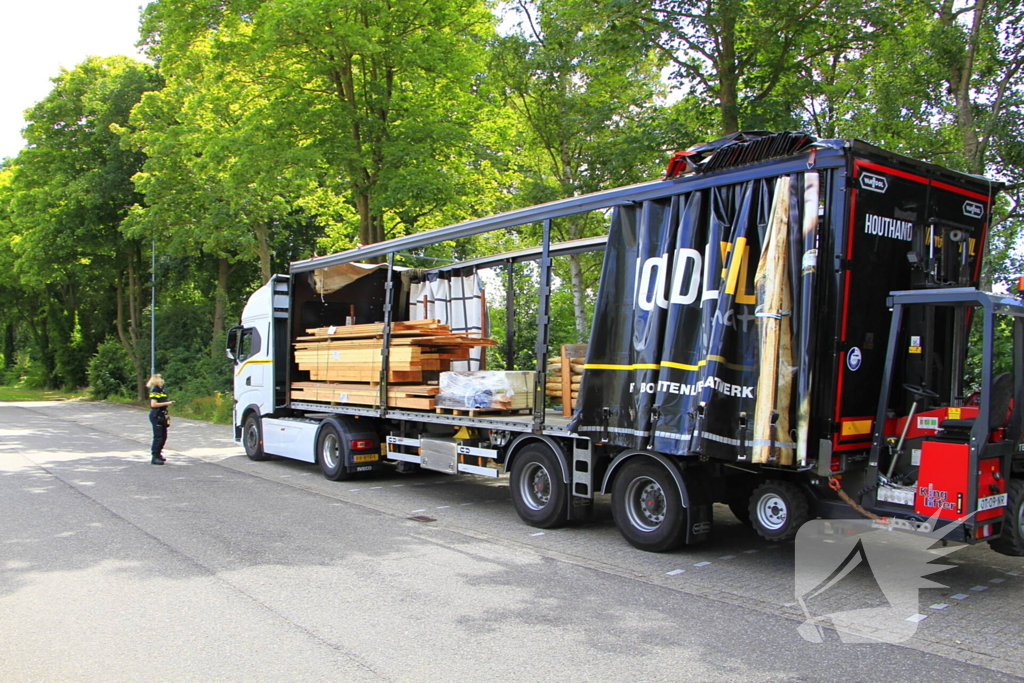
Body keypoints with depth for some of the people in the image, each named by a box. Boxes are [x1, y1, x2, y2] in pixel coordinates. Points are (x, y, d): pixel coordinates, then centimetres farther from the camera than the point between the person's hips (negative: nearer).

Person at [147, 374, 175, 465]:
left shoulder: (161, 390, 15)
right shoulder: (154, 391, -13)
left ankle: (158, 454, 26)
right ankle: (155, 458, -2)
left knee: (164, 436, 14)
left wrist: (169, 403, 11)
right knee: (158, 437, -7)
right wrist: (166, 403, -18)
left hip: (161, 415, 9)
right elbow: (153, 404, -21)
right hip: (156, 415, -9)